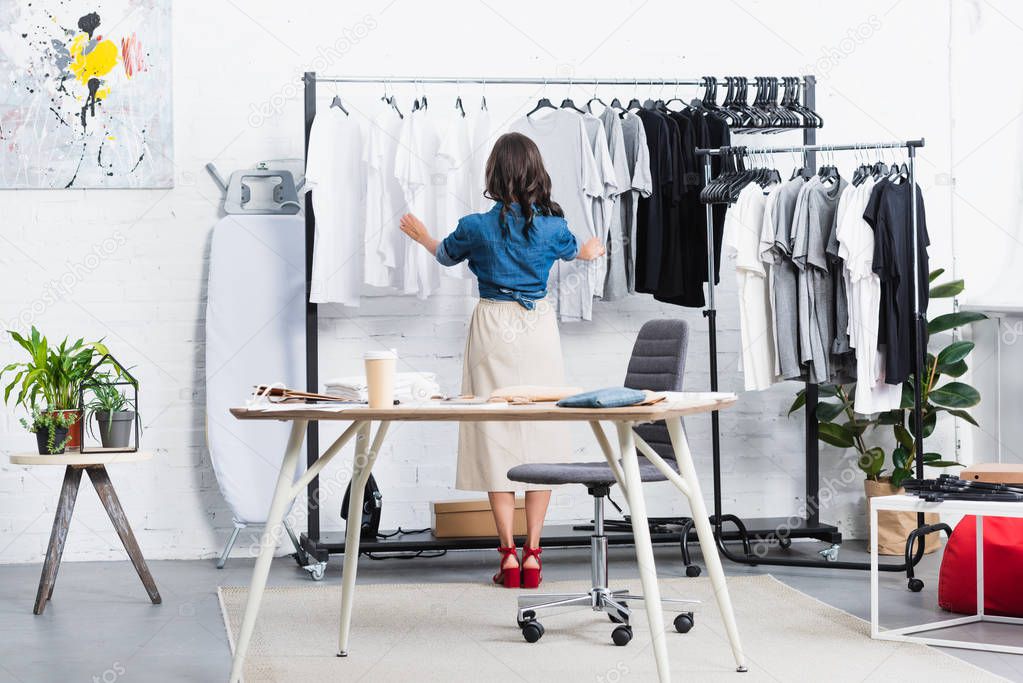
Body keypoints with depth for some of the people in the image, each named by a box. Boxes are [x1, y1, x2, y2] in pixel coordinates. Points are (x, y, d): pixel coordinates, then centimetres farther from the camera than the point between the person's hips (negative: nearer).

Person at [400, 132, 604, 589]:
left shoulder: (476, 226, -8)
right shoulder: (552, 226, -3)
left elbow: (446, 255, 14)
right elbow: (573, 250, 21)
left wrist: (421, 235, 37)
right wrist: (591, 251, 47)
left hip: (493, 330, -1)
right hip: (539, 329, 1)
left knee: (496, 435, 3)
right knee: (540, 435, 6)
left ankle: (508, 554, -1)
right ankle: (532, 553, 4)